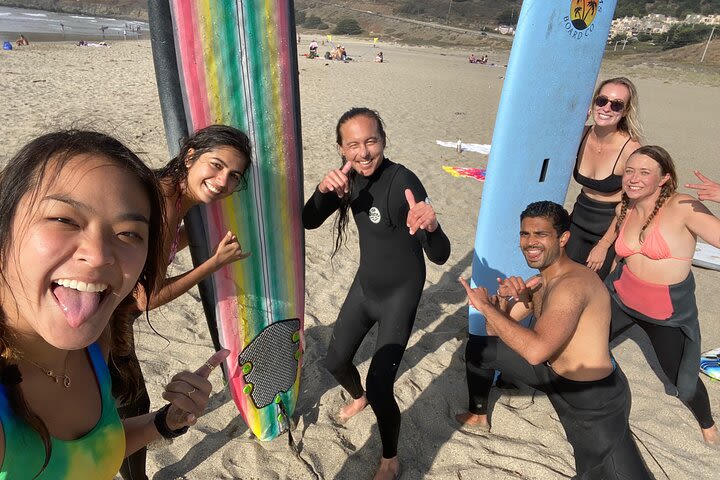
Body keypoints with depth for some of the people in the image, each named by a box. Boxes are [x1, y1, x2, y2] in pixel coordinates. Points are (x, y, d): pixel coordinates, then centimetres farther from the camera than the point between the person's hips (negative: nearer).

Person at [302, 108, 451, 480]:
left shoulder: (402, 181, -28)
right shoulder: (352, 177, -8)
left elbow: (440, 256, -32)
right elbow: (309, 222, -8)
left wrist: (430, 226, -55)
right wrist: (323, 190, -28)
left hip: (400, 294, -6)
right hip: (365, 285, 6)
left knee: (379, 386, -12)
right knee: (335, 362, 18)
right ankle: (358, 398, 54)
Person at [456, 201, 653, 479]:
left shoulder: (574, 284, -28)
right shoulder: (539, 282, 0)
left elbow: (535, 350, -41)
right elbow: (495, 331, 5)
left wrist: (485, 305, -31)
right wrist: (503, 297, -15)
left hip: (594, 397, -8)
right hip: (553, 372, 8)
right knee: (478, 348, 13)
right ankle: (479, 416, 35)